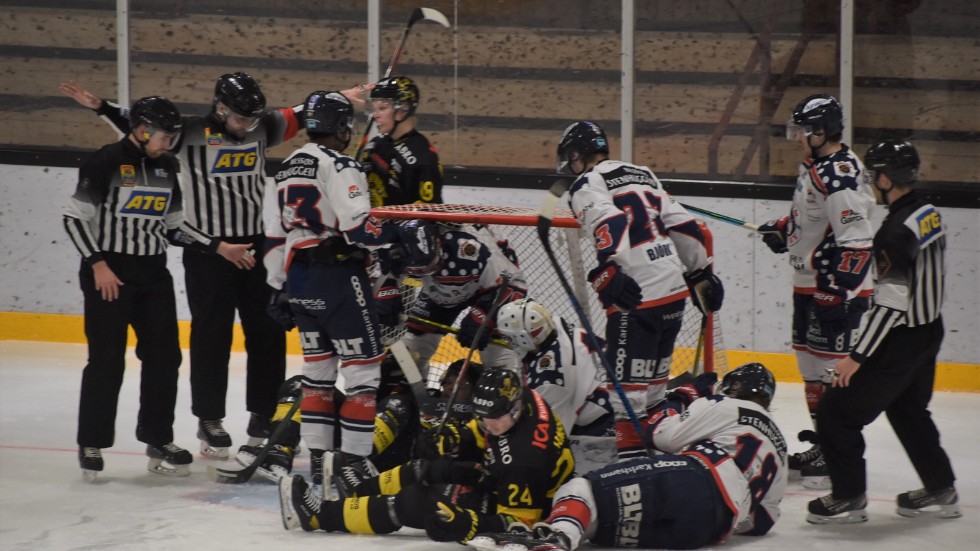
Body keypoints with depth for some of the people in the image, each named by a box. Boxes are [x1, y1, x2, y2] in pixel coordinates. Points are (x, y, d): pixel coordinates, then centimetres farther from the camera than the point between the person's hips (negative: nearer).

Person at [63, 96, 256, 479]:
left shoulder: (165, 169, 10)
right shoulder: (106, 163, -12)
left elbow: (173, 225, 17)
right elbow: (75, 217, -12)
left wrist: (219, 248, 9)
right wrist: (98, 264, -17)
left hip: (153, 274, 7)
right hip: (108, 274, -7)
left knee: (164, 356, 6)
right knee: (107, 360, -6)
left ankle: (158, 440, 17)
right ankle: (91, 445, 4)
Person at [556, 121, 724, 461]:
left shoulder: (587, 185, -1)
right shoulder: (643, 175, 23)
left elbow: (610, 225, -20)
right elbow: (683, 227, 20)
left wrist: (608, 275, -28)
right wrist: (702, 274, 24)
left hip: (638, 296, -8)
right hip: (674, 289, 8)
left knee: (626, 375, -5)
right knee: (654, 375, 18)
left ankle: (631, 451, -9)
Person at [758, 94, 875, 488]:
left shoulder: (841, 177, -23)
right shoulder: (814, 166, 9)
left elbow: (857, 243, -26)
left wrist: (839, 291, -27)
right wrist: (784, 228, 14)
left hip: (838, 288, -11)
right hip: (809, 283, 11)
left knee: (831, 367, -10)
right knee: (810, 365, 16)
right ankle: (824, 444, 26)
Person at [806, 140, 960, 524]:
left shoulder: (897, 230, -25)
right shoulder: (929, 215, 4)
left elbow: (891, 302, -27)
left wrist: (857, 356, -23)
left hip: (901, 342, -10)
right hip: (929, 331, 10)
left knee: (837, 412, -1)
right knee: (908, 409, 27)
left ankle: (849, 499, 5)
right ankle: (941, 492, 33)